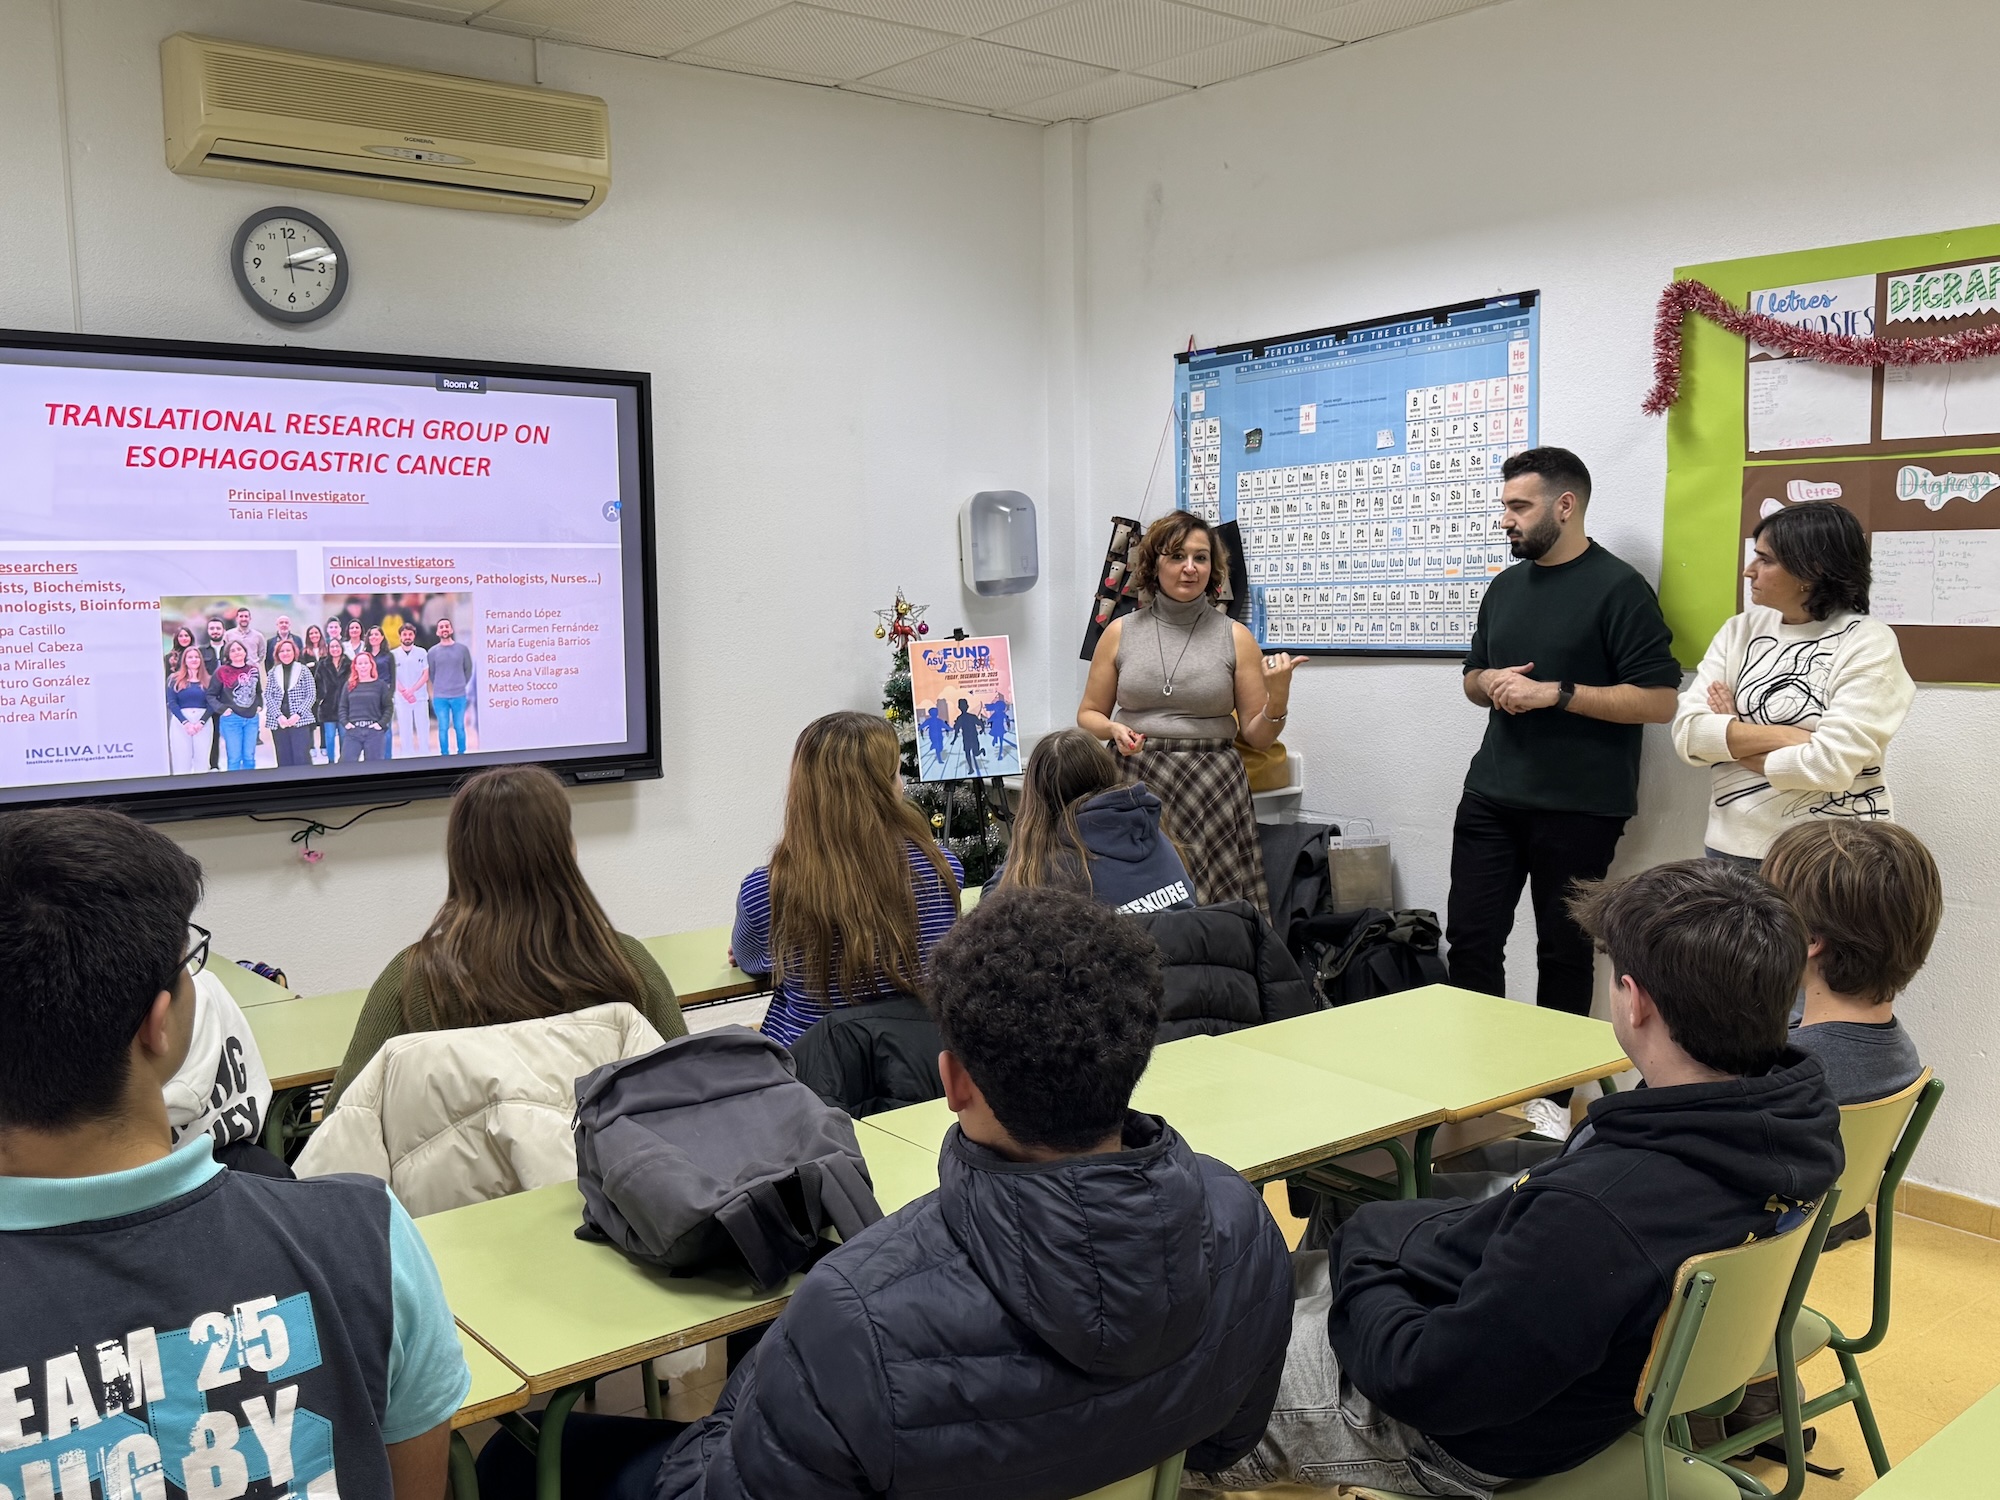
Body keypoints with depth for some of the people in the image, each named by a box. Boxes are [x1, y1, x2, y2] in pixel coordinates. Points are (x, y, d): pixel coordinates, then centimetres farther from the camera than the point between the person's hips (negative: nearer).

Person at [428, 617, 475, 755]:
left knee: (459, 727, 5)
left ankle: (461, 753, 15)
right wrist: (440, 688, 10)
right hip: (439, 697, 0)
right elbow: (431, 673, 8)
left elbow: (468, 669, 9)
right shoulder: (433, 651, 0)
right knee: (443, 728, 3)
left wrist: (461, 685, 10)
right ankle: (444, 755, 10)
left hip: (459, 696, 0)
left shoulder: (463, 648, 1)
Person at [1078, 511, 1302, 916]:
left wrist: (1278, 693, -12)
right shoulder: (1120, 633, 7)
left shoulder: (1235, 637, 5)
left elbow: (1259, 736, 6)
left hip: (1212, 790, 0)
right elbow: (1088, 715, 14)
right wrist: (1114, 730, -6)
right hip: (1137, 786, 1)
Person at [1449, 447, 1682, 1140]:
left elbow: (1658, 699, -15)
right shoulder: (1505, 587, 15)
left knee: (1563, 952, 5)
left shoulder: (1619, 588, -8)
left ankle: (1551, 1094, 17)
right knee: (1470, 938, 4)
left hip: (1578, 808, -6)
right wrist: (1492, 684, 0)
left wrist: (1555, 692, -19)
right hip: (1492, 795, 6)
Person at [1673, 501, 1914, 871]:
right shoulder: (1740, 630, 3)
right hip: (1732, 845, 4)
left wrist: (1730, 738, -9)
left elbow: (1831, 763, -21)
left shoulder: (1869, 644, -10)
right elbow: (1687, 732, -7)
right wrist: (1785, 736, -17)